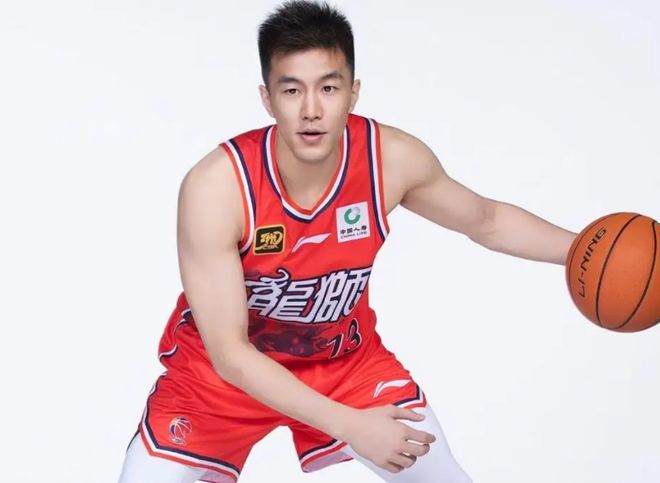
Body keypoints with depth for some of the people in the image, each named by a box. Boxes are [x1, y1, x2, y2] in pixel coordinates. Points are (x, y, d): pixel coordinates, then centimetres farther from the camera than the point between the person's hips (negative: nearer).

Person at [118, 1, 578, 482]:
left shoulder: (393, 158, -21)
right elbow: (229, 354, -30)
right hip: (220, 371, -3)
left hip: (344, 359, 3)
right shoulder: (215, 185, -32)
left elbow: (487, 221, 1)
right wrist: (351, 425, -37)